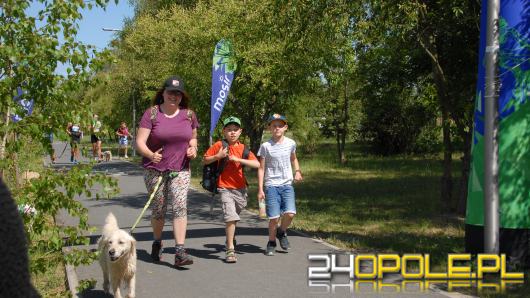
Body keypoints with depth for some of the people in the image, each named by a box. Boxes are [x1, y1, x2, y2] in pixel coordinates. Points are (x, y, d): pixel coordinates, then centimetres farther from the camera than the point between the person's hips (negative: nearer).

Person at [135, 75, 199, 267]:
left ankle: (180, 252, -16)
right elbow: (140, 142, -10)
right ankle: (157, 243, 36)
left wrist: (193, 148, -2)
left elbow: (193, 137, 20)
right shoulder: (152, 113, -5)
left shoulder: (189, 115, 5)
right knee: (158, 210, 10)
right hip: (155, 170, -1)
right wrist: (150, 155, -29)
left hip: (180, 170, 1)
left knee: (180, 207, -14)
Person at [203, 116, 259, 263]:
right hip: (225, 188, -4)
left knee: (234, 218, 20)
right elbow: (204, 160, 1)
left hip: (241, 189, 4)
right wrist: (218, 156, -16)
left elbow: (257, 164, -9)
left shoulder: (243, 148, 3)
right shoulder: (219, 146, -4)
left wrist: (238, 159, -18)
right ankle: (230, 250, -14)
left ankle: (230, 237, 48)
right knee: (230, 217, -18)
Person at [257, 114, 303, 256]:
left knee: (290, 213, -14)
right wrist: (260, 189, -5)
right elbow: (261, 168, -1)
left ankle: (282, 232, 17)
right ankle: (271, 243, 16)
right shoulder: (265, 146, -3)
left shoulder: (291, 143, 6)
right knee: (274, 217, -6)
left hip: (287, 185, 2)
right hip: (271, 185, -2)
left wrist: (297, 171, 8)